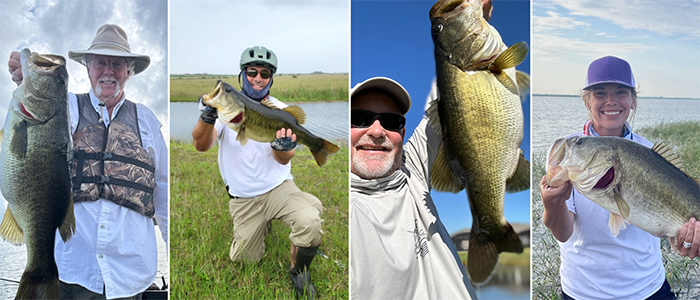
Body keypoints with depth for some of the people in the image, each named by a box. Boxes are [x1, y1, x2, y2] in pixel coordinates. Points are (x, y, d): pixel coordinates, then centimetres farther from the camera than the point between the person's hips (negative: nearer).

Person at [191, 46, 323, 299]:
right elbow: (201, 146, -19)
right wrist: (206, 119, -41)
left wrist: (281, 148, -41)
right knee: (244, 259, 7)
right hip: (242, 197, 1)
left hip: (278, 187, -1)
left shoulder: (281, 111, -5)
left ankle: (298, 271, -2)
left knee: (310, 221, -30)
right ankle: (258, 224, 38)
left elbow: (284, 160, -16)